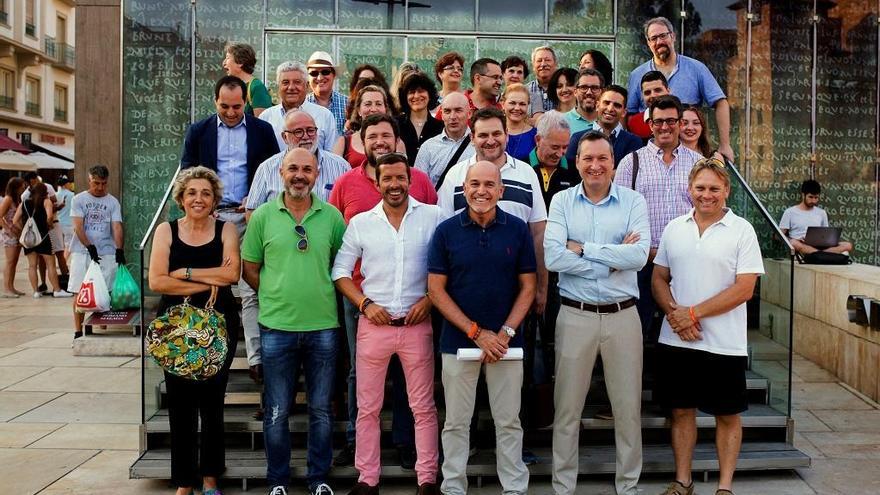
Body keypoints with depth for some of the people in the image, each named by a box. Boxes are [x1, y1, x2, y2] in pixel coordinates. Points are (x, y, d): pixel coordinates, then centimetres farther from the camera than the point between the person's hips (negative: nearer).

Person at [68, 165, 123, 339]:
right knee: (80, 293, 0)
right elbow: (78, 227, -4)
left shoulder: (113, 202, 7)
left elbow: (117, 227, -2)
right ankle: (78, 331, 6)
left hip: (106, 253, 1)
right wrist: (90, 247, -16)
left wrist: (119, 250, -17)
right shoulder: (79, 199, 4)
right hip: (82, 252, 0)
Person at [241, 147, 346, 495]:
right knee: (277, 411, 9)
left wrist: (321, 293, 2)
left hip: (323, 326, 1)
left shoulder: (332, 216, 2)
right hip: (276, 326, -1)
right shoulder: (263, 216, 1)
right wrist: (276, 295, 1)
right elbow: (249, 269, 6)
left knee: (321, 410, 11)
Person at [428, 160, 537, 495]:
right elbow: (436, 290, -4)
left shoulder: (518, 229, -1)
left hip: (506, 341, 1)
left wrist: (505, 333, -10)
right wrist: (477, 332, -11)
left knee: (509, 422, 9)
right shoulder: (446, 231, -3)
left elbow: (527, 287, 2)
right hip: (458, 340, 0)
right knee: (456, 422, 10)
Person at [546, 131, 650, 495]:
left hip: (623, 315, 0)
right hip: (575, 315, 0)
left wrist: (584, 249, -13)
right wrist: (614, 259, -12)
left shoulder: (634, 202, 1)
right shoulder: (562, 201, 1)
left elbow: (639, 256, -14)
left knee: (628, 407, 10)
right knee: (567, 407, 8)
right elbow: (553, 257, -13)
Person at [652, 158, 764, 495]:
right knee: (681, 410, 11)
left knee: (727, 415, 8)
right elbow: (659, 279, 10)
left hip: (725, 344, -3)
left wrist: (693, 313, -14)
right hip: (677, 341, 3)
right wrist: (673, 314, -8)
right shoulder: (674, 228, 7)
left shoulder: (741, 230, -4)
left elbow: (744, 289, -11)